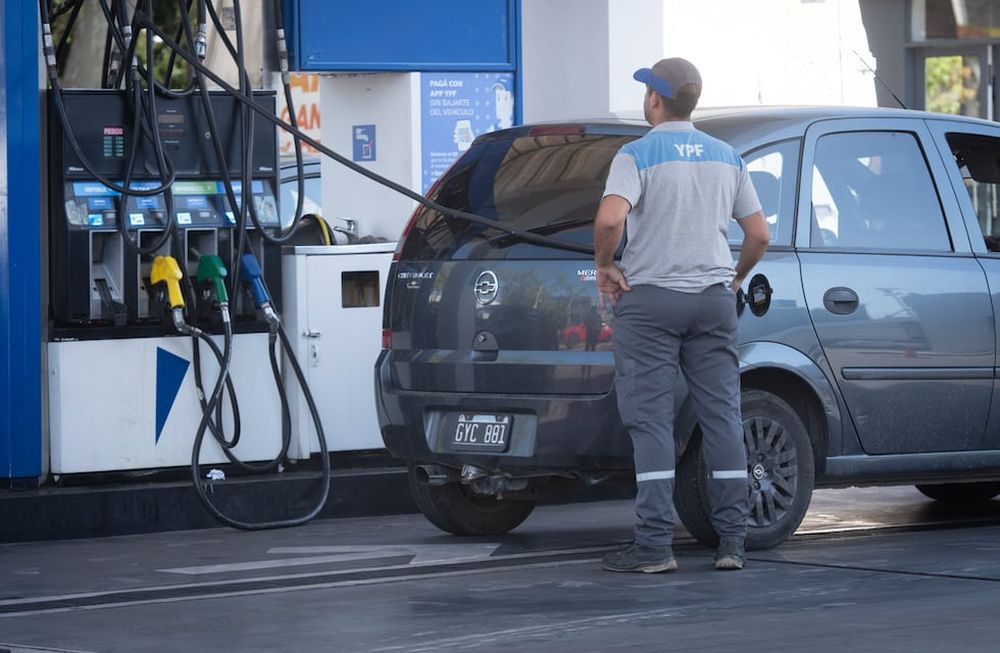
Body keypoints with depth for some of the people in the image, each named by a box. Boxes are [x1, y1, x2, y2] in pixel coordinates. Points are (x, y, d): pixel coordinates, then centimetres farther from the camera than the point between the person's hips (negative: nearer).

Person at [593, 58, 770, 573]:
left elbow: (610, 218, -24)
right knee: (722, 416, 7)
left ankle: (654, 545, -7)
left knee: (649, 419, -3)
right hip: (713, 299, 4)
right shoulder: (727, 158, 9)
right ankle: (732, 541, 6)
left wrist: (605, 266, -7)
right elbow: (759, 235, 9)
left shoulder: (637, 155, -7)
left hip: (649, 299, -4)